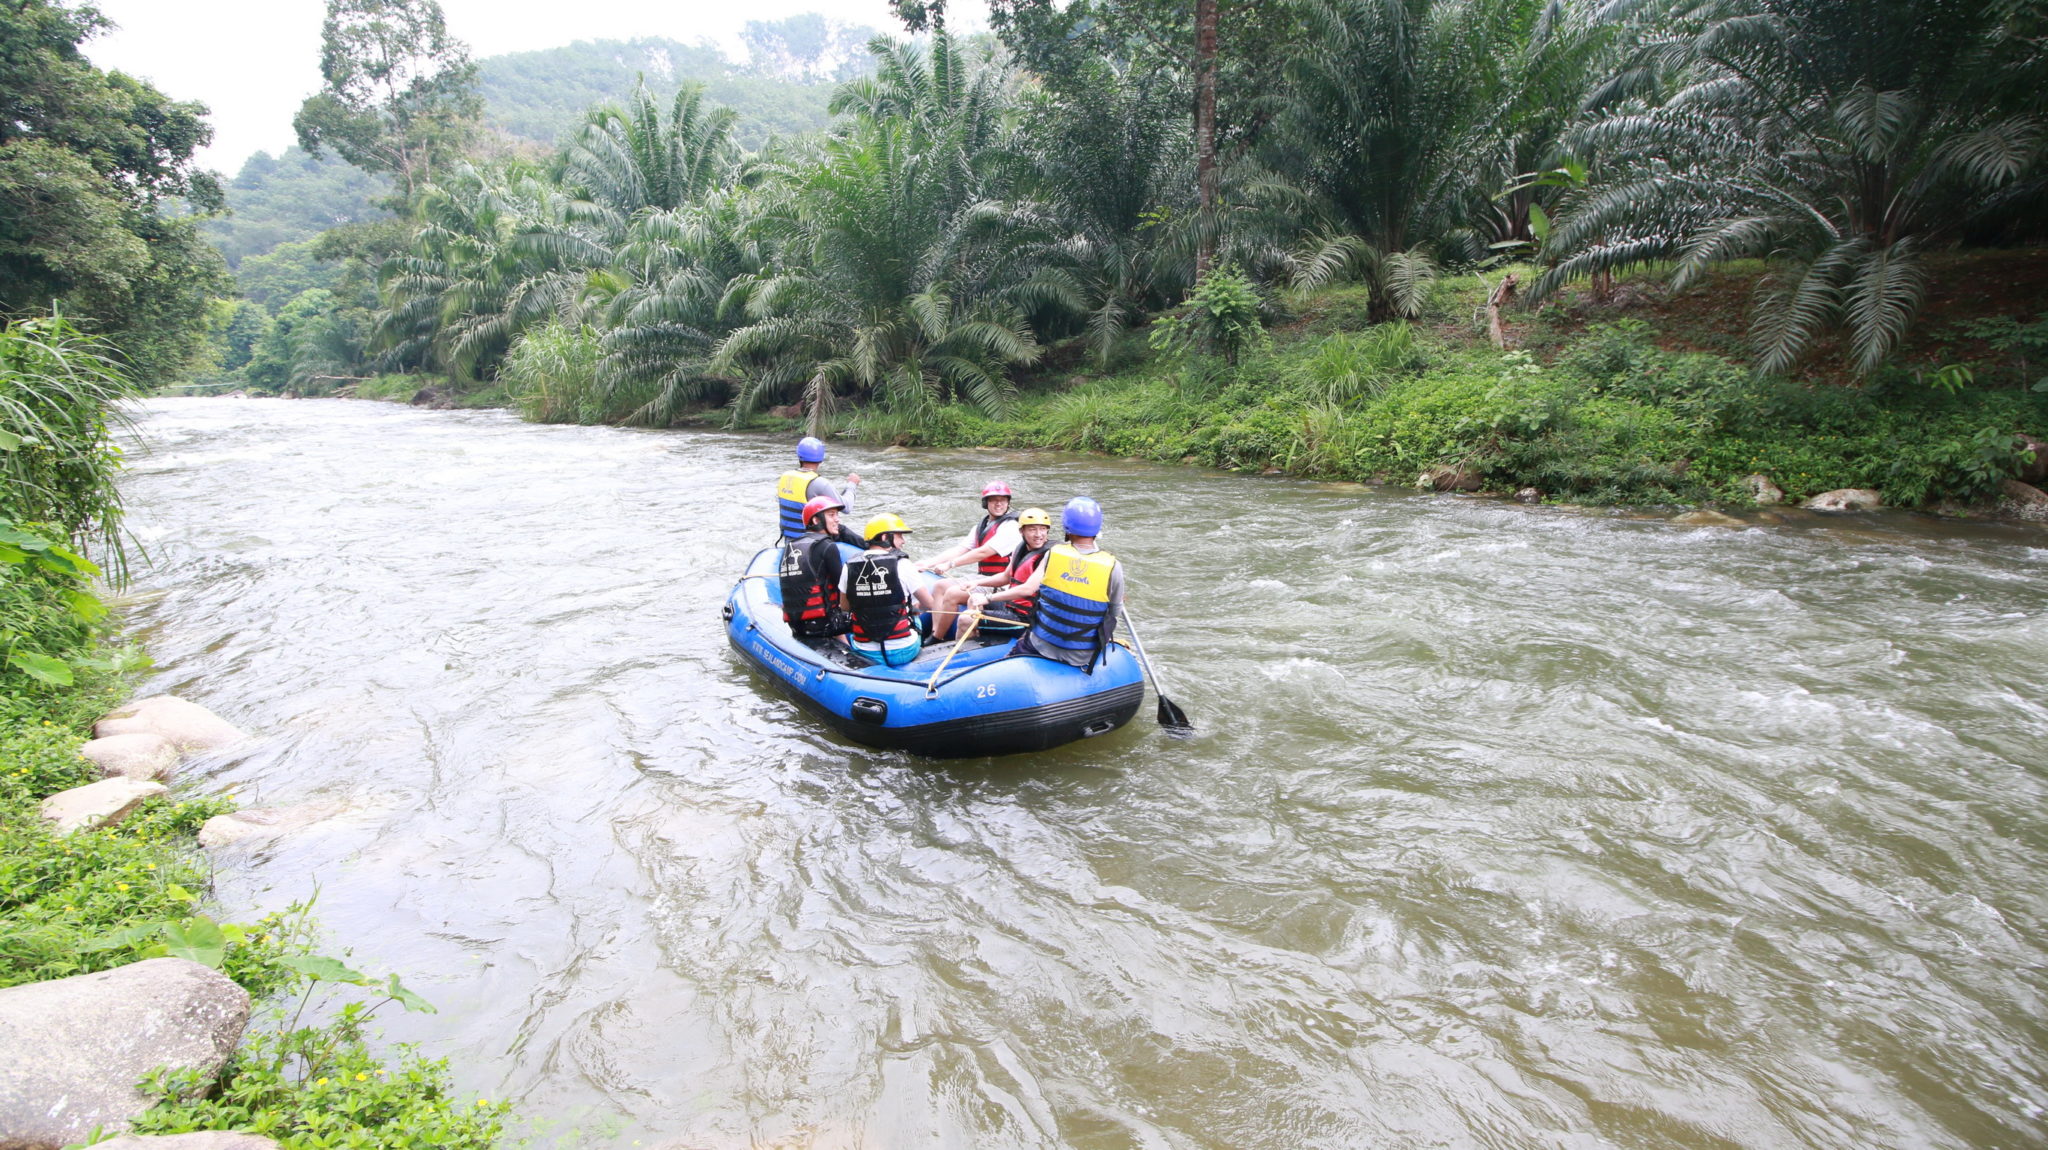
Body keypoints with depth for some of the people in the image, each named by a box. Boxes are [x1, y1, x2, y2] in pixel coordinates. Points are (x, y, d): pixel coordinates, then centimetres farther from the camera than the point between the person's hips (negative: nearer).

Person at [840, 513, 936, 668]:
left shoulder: (849, 566, -2)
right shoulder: (902, 565, -11)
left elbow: (846, 607, 10)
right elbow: (929, 605, -1)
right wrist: (914, 606, 22)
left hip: (864, 654, 3)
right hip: (903, 653, -3)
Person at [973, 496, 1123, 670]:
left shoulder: (1054, 554, -10)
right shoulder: (1112, 566, -14)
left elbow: (1027, 589, -12)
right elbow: (1115, 612, -4)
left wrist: (987, 598, 0)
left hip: (1042, 647, 1)